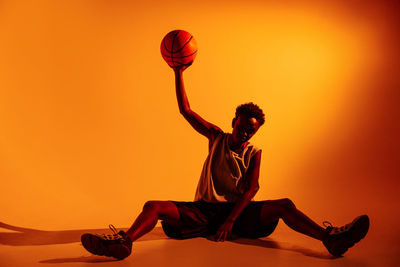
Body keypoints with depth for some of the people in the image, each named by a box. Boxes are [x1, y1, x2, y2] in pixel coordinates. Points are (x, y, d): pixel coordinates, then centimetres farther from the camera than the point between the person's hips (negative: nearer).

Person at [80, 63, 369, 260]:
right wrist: (178, 73, -4)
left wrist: (231, 220, -21)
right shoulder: (217, 137, 9)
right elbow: (186, 110, 2)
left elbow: (251, 188, -7)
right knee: (154, 206, -25)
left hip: (238, 210, 0)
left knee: (284, 205, -25)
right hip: (204, 210, 1)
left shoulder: (254, 153, 6)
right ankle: (124, 242, -51)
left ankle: (330, 238, -39)